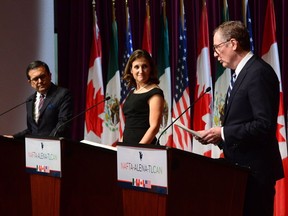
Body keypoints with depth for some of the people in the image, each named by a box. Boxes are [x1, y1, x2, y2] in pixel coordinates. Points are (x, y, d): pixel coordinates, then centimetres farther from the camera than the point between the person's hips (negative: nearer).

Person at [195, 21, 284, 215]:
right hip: (243, 167, 10)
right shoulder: (244, 72, 16)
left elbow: (265, 124, -23)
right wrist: (219, 135, 5)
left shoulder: (259, 72, -15)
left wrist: (223, 133, -19)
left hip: (255, 169, -10)